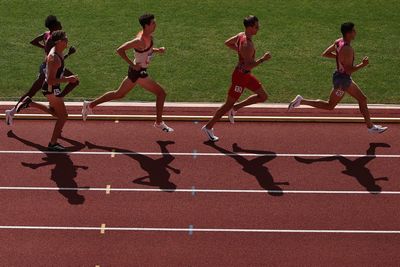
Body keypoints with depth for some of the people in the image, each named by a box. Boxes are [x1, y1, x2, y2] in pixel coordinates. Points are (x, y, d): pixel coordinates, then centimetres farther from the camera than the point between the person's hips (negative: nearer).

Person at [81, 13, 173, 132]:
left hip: (136, 71, 9)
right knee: (161, 93, 0)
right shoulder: (140, 41, -27)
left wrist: (157, 50, 2)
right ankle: (159, 123, 12)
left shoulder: (148, 36, 0)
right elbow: (120, 50, -28)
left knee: (119, 94, 21)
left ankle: (90, 105, 29)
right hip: (138, 73, -9)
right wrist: (132, 64, -23)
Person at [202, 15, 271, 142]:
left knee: (263, 96, 14)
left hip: (247, 75, 9)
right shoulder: (247, 45, -30)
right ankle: (208, 127, 18)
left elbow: (228, 43, 14)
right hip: (240, 76, -9)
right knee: (229, 104, 4)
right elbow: (248, 66, -32)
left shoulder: (241, 35, -1)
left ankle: (235, 108, 20)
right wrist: (263, 59, -27)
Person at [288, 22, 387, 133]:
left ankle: (370, 126, 26)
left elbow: (325, 54, 8)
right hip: (342, 80, -10)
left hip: (346, 78, 10)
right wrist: (362, 65, -18)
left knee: (362, 99, 16)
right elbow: (348, 70, -29)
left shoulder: (339, 42, -2)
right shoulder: (347, 50, -29)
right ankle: (301, 101, 9)